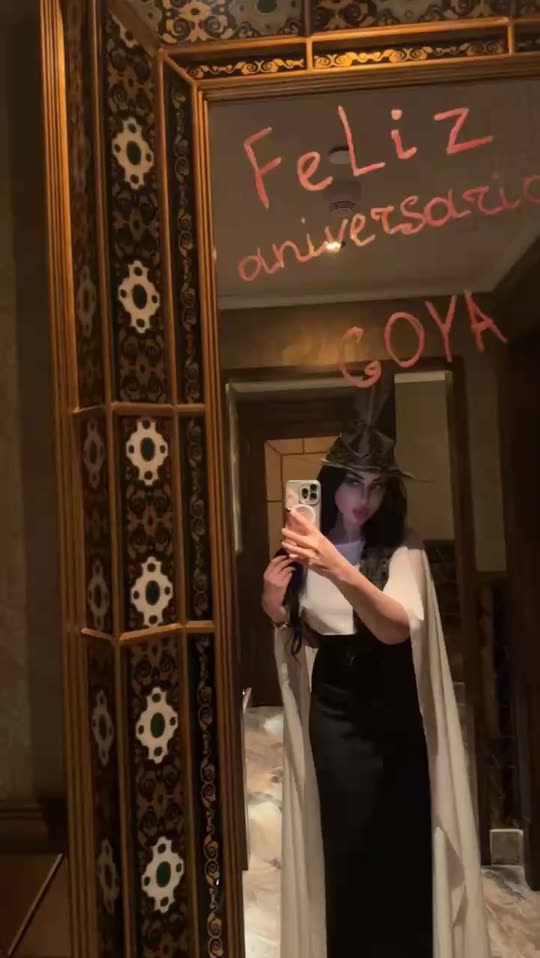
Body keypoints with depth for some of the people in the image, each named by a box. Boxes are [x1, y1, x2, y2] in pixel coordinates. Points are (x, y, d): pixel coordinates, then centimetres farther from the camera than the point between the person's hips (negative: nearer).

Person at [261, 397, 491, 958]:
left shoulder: (403, 553, -9)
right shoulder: (308, 553, 2)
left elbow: (398, 628, -28)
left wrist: (341, 573, -44)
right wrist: (276, 610, -9)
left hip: (395, 712, -2)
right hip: (333, 713, 2)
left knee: (402, 845, 2)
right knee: (346, 844, 6)